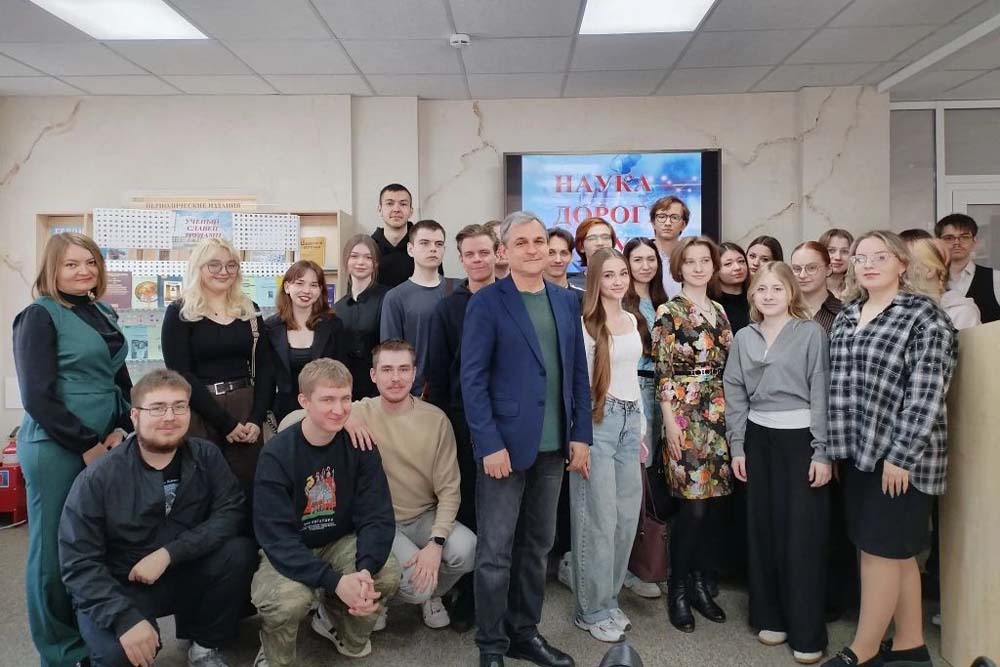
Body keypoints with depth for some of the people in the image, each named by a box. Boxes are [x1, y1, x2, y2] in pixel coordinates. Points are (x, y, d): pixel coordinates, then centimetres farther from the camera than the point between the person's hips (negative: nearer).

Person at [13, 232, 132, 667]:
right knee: (54, 549, 4)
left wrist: (119, 430, 1)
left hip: (104, 443, 6)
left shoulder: (104, 315, 12)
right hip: (55, 448, -6)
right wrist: (86, 446, -13)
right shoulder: (40, 316, -7)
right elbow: (37, 397, -13)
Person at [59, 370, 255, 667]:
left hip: (186, 573, 3)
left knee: (240, 551, -24)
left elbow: (231, 512, -17)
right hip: (121, 587, -3)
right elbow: (78, 563, -18)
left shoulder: (206, 456, -8)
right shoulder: (97, 479, -16)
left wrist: (168, 553, -27)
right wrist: (125, 618, -31)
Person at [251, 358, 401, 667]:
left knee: (388, 574, -23)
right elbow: (277, 537, -26)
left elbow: (377, 517, -14)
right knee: (290, 598, -33)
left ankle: (334, 618, 12)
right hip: (286, 552, -3)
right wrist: (335, 581, -37)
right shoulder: (277, 454, -21)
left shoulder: (360, 446, -11)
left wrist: (365, 569, -35)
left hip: (340, 542, 3)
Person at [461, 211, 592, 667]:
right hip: (505, 443, -5)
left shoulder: (567, 302, 9)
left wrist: (580, 434, 4)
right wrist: (489, 443, -16)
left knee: (537, 546, 15)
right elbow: (472, 378, -10)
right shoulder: (487, 302, -6)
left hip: (553, 445, 5)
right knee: (495, 552, 4)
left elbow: (579, 373, 11)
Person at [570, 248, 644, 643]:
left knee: (627, 516, 10)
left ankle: (609, 600, 25)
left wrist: (641, 425, 16)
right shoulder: (585, 323, -8)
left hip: (630, 419, 7)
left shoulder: (632, 320, 14)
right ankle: (592, 611, 13)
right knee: (599, 518, -1)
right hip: (598, 420, -7)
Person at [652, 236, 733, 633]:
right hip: (684, 414, -6)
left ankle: (699, 583, 21)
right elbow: (662, 372, -9)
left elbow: (727, 366, 16)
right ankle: (677, 589, 8)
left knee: (712, 502, 8)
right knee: (693, 506, -7)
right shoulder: (668, 312, -5)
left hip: (719, 413, 6)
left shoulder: (719, 311, 13)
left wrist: (732, 413, 11)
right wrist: (671, 422, -13)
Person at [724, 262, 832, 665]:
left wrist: (822, 451, -11)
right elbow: (735, 395, 10)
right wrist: (736, 447, 4)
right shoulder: (743, 338, 9)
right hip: (759, 439, 4)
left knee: (803, 532, 0)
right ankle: (770, 617, 24)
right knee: (763, 526, 9)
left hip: (801, 437, -4)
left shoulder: (812, 333, -3)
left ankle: (807, 632, 11)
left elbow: (821, 392, -7)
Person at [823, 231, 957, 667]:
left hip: (899, 455, -7)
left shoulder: (925, 316, -9)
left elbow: (927, 393, -16)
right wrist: (837, 446, 10)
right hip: (858, 452, 7)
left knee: (881, 549, 0)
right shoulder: (846, 316, 11)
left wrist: (901, 455, -18)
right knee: (896, 551, 15)